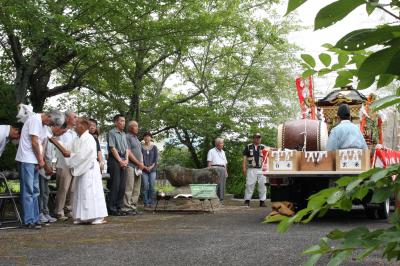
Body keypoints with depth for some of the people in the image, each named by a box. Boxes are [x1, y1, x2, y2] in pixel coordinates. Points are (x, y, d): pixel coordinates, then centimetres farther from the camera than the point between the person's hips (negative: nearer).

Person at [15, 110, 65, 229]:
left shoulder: (43, 124, 15)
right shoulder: (35, 120, -15)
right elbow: (34, 142, -17)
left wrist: (41, 160, 1)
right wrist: (40, 160, -8)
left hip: (34, 161, 10)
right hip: (26, 160, -10)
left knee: (34, 191, 11)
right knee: (28, 191, -7)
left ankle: (34, 219, 15)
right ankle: (29, 220, -5)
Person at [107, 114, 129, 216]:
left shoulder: (124, 134, 20)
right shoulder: (112, 133, -2)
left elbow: (126, 148, 16)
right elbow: (113, 148, -9)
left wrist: (126, 160, 1)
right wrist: (120, 161, -10)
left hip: (123, 161, 7)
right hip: (114, 160, -7)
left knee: (122, 186, 4)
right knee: (115, 185, -9)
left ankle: (119, 207, 10)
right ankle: (112, 208, -4)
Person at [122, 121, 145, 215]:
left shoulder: (136, 138, 23)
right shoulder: (127, 137, -5)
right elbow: (128, 153, -12)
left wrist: (141, 163, 6)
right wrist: (139, 163, -10)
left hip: (138, 167, 9)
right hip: (130, 166, -9)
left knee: (136, 189, 7)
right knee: (129, 188, -11)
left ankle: (133, 207, 11)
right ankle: (127, 208, -10)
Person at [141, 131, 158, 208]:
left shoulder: (154, 147, 8)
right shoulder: (141, 147, 5)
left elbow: (156, 158, 3)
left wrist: (152, 166, -8)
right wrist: (144, 166, -11)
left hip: (152, 169, 1)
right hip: (144, 170, -1)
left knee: (152, 186, -2)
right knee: (145, 186, -4)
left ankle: (151, 202, 5)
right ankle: (146, 203, 0)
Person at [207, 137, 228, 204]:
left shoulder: (223, 152, 23)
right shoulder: (211, 151, 5)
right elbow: (209, 162, -3)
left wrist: (226, 171, 14)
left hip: (222, 169, 6)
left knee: (222, 186, 0)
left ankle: (221, 200, 1)